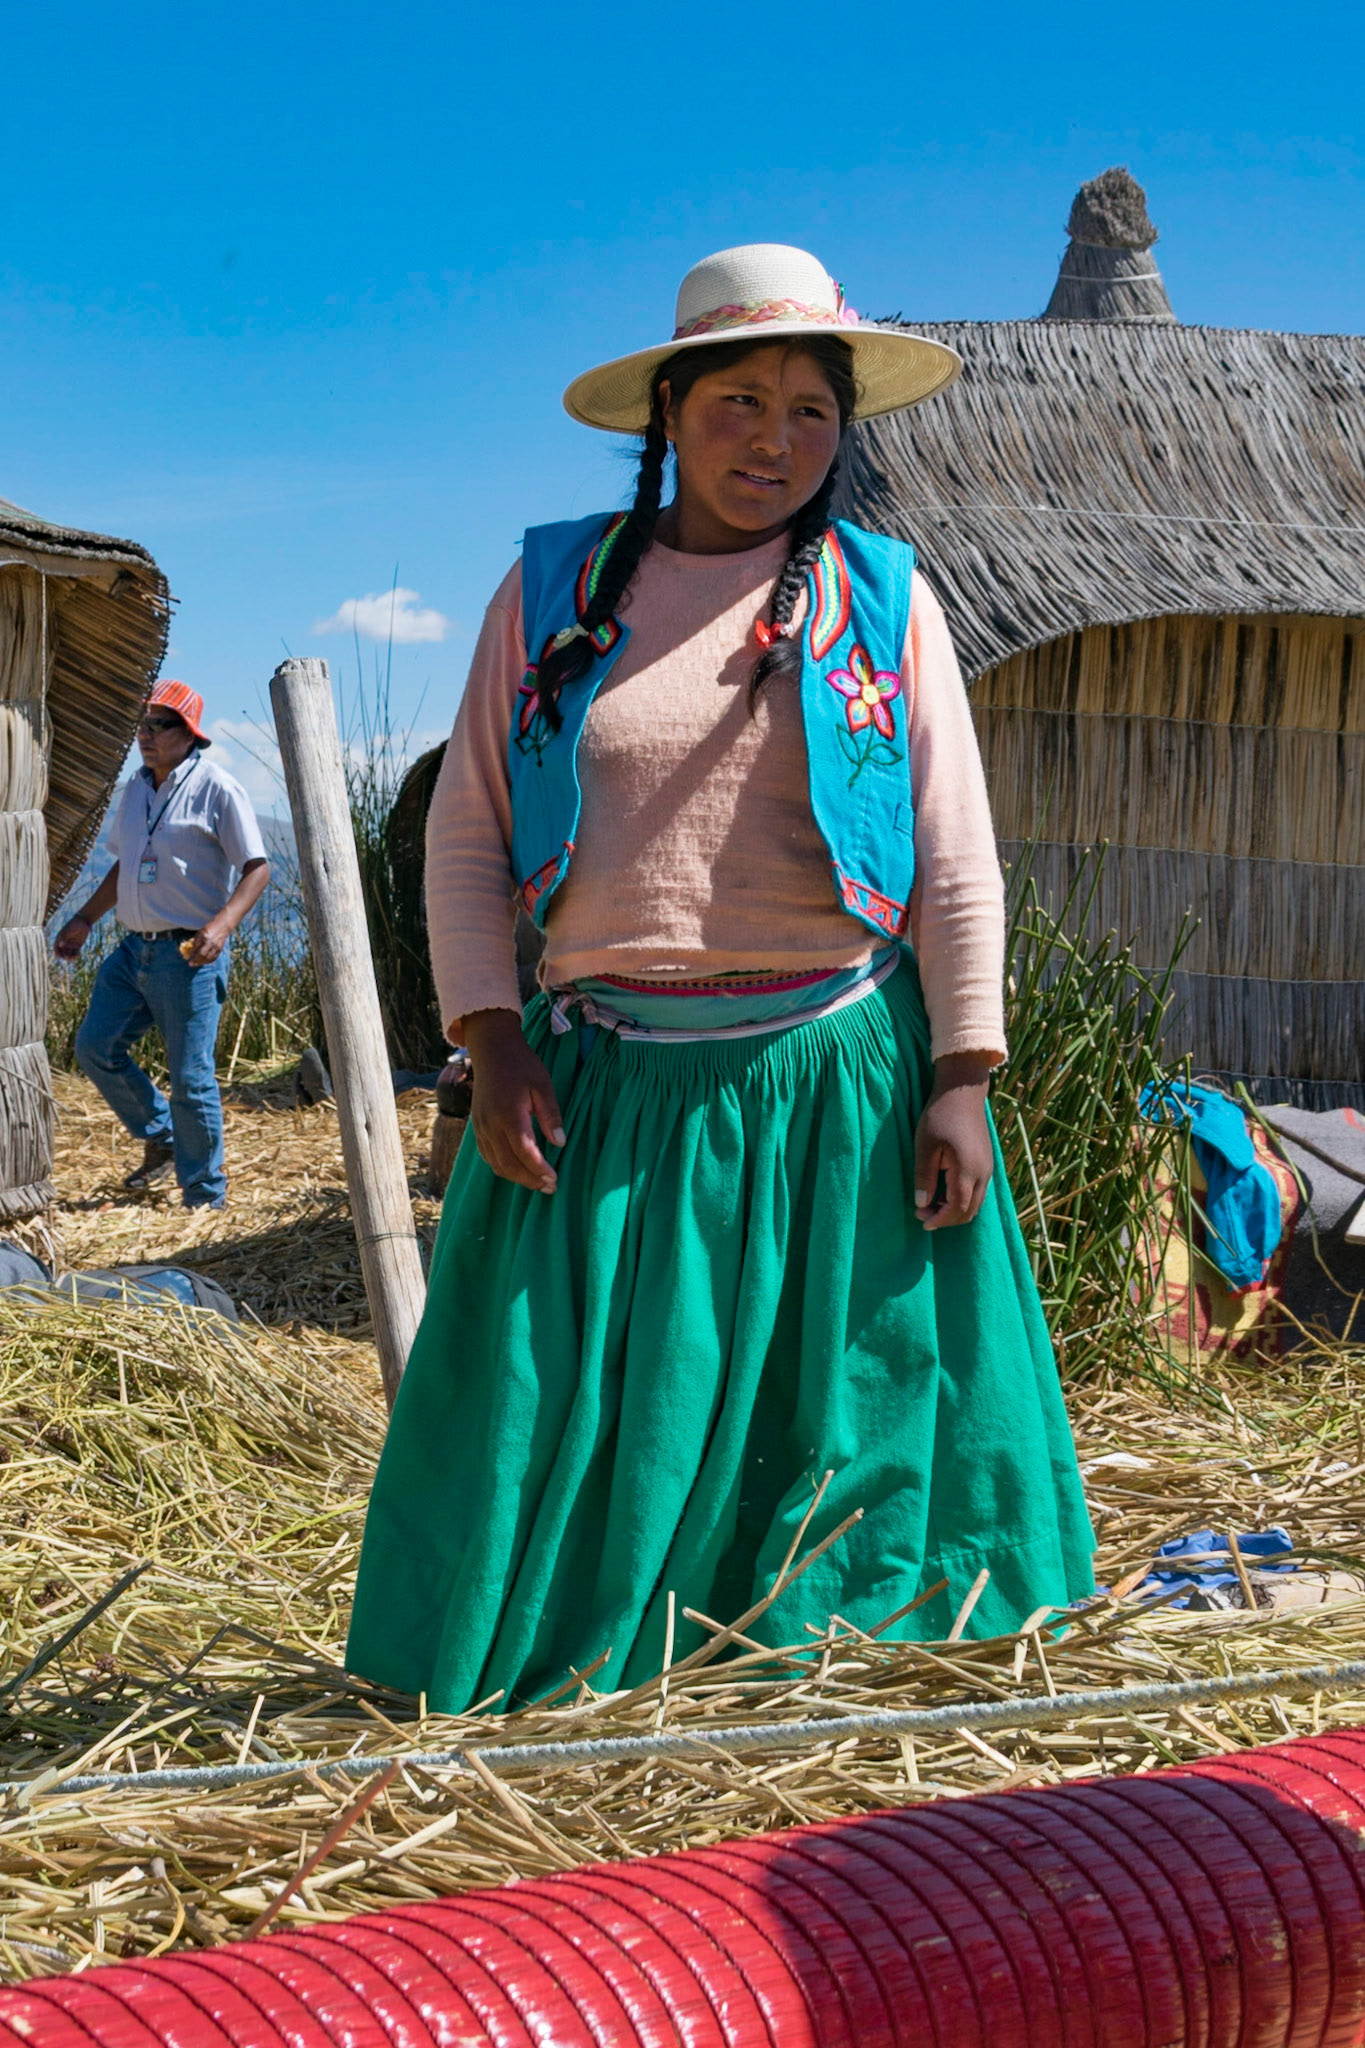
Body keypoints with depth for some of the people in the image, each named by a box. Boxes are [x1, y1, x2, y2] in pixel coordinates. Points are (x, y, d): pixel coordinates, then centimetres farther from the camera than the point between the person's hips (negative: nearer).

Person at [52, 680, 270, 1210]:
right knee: (95, 1046, 8)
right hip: (134, 948, 8)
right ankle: (159, 1138, 26)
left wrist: (222, 925, -27)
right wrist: (84, 920, 22)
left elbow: (257, 869, -13)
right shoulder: (137, 788, 13)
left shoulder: (217, 789, -9)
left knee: (191, 1078, -5)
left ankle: (205, 1198, 6)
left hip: (189, 954, -8)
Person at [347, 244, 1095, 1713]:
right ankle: (527, 1662, 22)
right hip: (606, 1084, 0)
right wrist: (492, 1044, -7)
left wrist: (962, 1081, -4)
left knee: (843, 1398, 6)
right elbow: (465, 833, 5)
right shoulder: (553, 588, 5)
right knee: (567, 1409, 4)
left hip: (834, 1079, 0)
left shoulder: (881, 598, 4)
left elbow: (956, 862, 3)